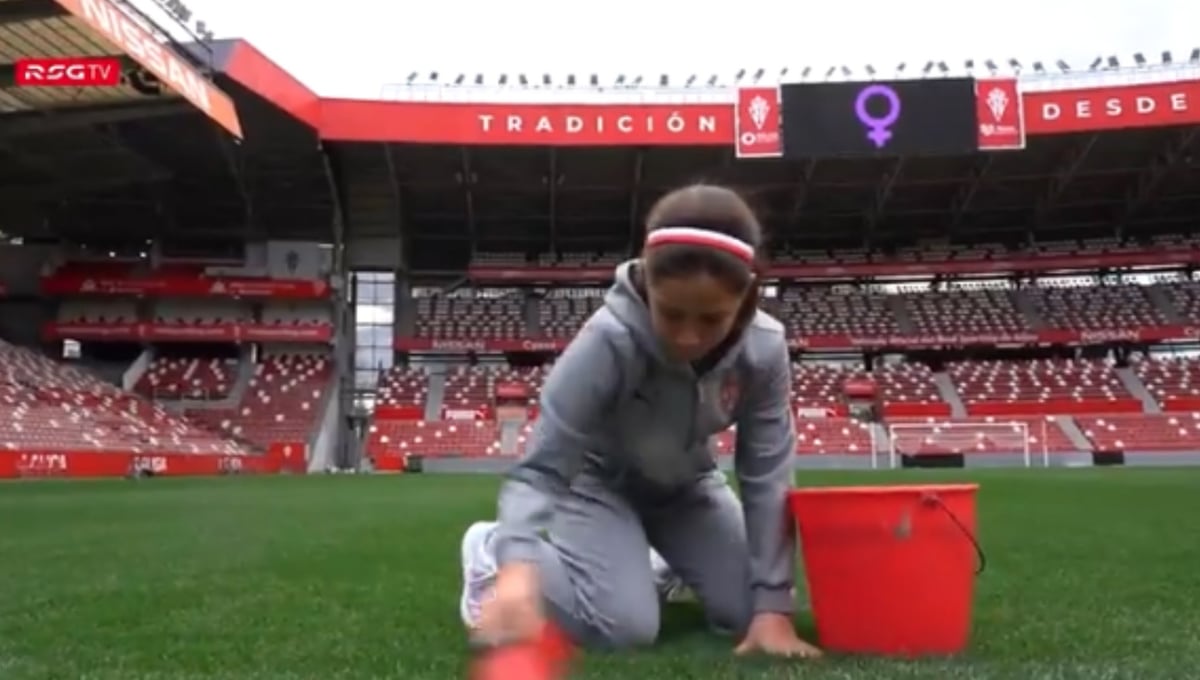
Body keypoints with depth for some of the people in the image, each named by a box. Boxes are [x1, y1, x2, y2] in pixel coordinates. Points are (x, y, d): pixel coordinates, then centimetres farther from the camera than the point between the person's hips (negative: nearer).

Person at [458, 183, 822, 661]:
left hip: (685, 486, 4)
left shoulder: (764, 349, -26)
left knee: (750, 610, -3)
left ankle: (664, 565, 30)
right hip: (599, 481, -4)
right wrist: (517, 567, -55)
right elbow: (541, 468, -36)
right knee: (627, 627, -21)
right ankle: (492, 550, 4)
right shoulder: (608, 341, -37)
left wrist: (773, 607, -23)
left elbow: (767, 479, -19)